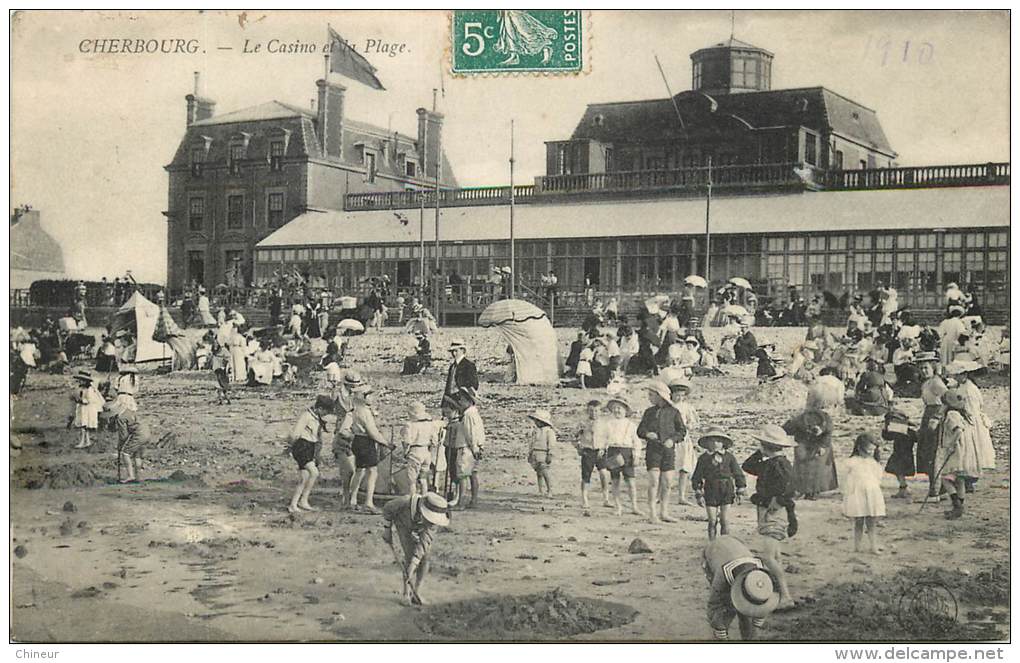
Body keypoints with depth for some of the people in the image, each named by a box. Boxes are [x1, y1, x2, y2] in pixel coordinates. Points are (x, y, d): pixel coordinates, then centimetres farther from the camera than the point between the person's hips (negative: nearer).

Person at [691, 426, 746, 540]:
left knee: (725, 521, 1)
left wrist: (740, 492, 4)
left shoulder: (729, 457, 2)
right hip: (710, 493, 0)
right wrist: (698, 494, 0)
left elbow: (738, 474, 7)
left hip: (726, 492, 0)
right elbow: (696, 477, 5)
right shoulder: (703, 459, 0)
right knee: (712, 521, 1)